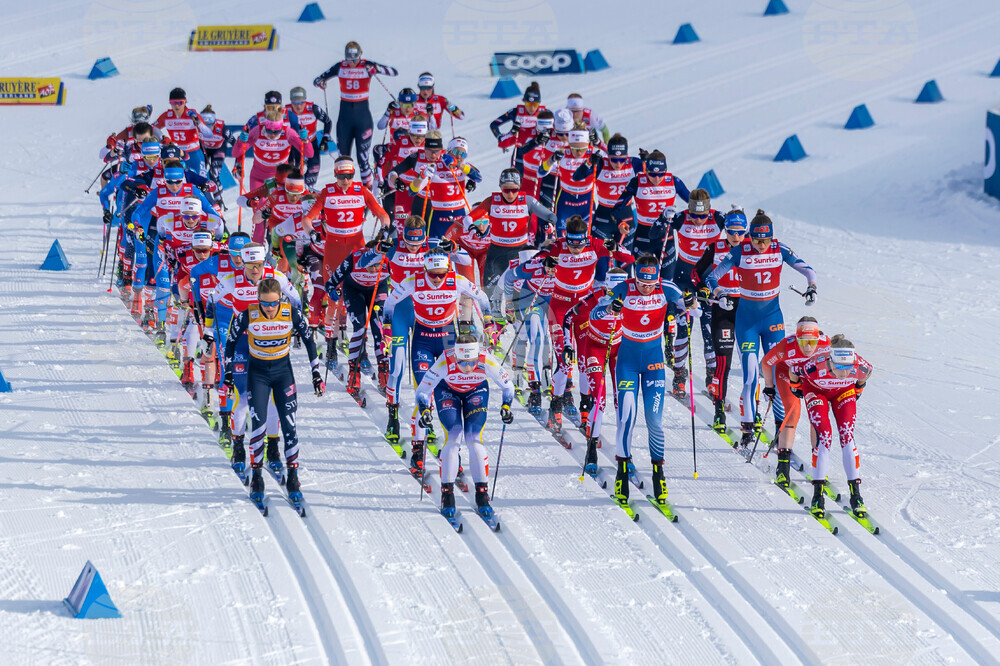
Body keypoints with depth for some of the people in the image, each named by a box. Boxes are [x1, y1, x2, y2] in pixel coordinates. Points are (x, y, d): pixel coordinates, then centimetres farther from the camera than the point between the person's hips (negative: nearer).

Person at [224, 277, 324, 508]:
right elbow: (231, 342, -2)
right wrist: (228, 372, 0)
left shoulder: (292, 314, -17)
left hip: (283, 370, 1)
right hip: (257, 372, -1)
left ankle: (293, 478, 5)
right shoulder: (247, 316, -19)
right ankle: (256, 478, 2)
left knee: (289, 424, -5)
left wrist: (316, 373, -1)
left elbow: (308, 341, -2)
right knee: (258, 423, -10)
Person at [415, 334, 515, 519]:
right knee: (453, 436, -17)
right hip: (447, 391, -1)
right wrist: (424, 410, -41)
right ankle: (447, 494, -9)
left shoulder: (487, 362, -34)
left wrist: (506, 407, -30)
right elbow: (422, 390, -26)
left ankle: (482, 495, -4)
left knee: (474, 438, -13)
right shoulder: (444, 363, -38)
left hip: (476, 391, 1)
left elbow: (507, 385, -16)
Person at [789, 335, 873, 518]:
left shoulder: (861, 367, -35)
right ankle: (818, 496, -11)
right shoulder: (815, 366, -40)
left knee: (847, 435, -12)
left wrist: (858, 390, 10)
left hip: (844, 392, 2)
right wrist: (795, 386, 3)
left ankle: (856, 495, -8)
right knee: (824, 436, -17)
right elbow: (793, 372, -17)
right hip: (816, 391, -2)